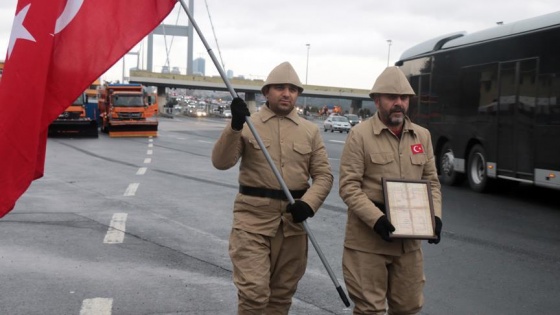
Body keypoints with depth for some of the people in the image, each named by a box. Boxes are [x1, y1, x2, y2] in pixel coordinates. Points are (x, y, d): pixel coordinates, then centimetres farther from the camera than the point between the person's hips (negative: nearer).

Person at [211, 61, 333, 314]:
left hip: (293, 219, 3)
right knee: (253, 291, -9)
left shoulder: (310, 131, 8)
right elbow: (221, 162, -9)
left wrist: (308, 203, -13)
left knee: (282, 293, 13)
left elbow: (323, 174, 6)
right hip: (253, 217, -3)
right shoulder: (247, 124, 1)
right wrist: (235, 126, -24)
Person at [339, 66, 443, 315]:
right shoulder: (359, 134, -7)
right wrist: (376, 219, -23)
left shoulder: (422, 135, 9)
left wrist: (435, 215, -4)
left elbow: (432, 181, 13)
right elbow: (348, 186, -11)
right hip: (368, 239, -5)